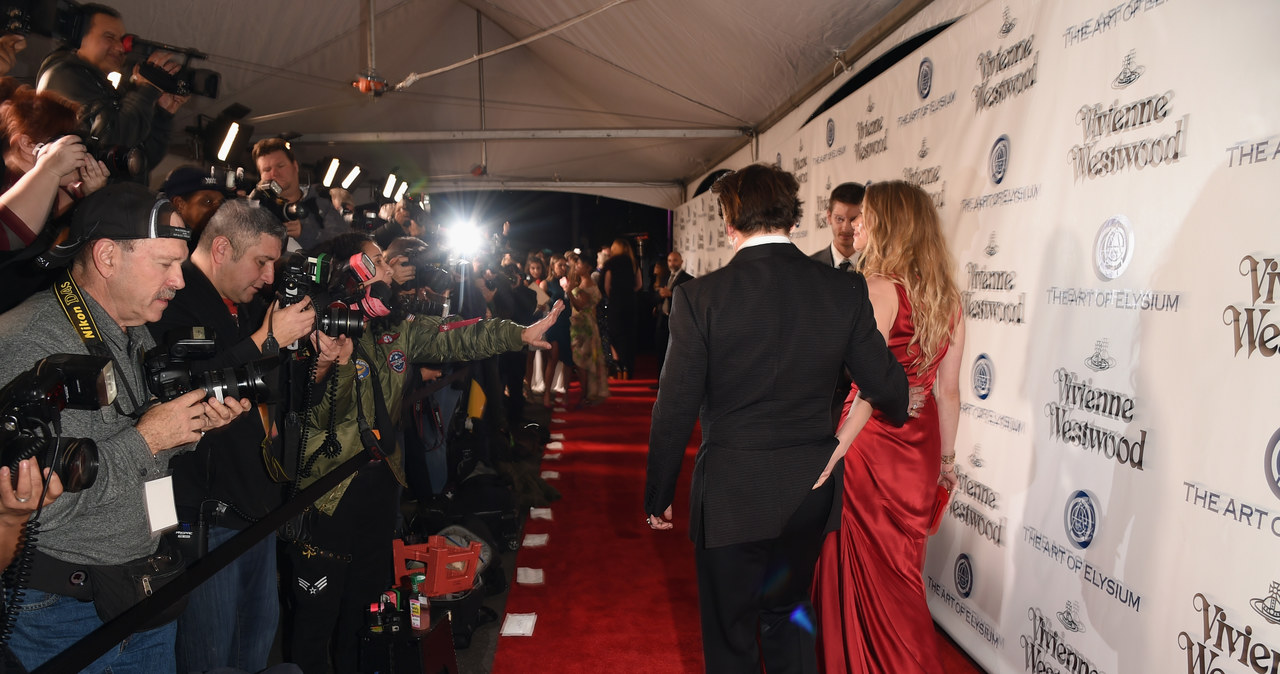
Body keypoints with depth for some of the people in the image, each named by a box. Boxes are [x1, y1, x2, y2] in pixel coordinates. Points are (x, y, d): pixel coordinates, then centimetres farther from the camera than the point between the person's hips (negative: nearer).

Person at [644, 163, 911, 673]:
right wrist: (901, 411, 25)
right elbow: (886, 387, 1)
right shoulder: (845, 290, -6)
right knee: (788, 616, 25)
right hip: (810, 492, 4)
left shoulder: (700, 296, -15)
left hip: (732, 495, -3)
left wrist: (658, 494, 1)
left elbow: (676, 409, -12)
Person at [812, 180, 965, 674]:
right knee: (903, 566, 21)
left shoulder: (879, 291, -18)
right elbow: (948, 389, 7)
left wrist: (834, 453, -23)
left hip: (874, 442, -7)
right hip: (921, 445, 7)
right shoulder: (947, 298, 4)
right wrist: (946, 456, 16)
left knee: (869, 567, 9)